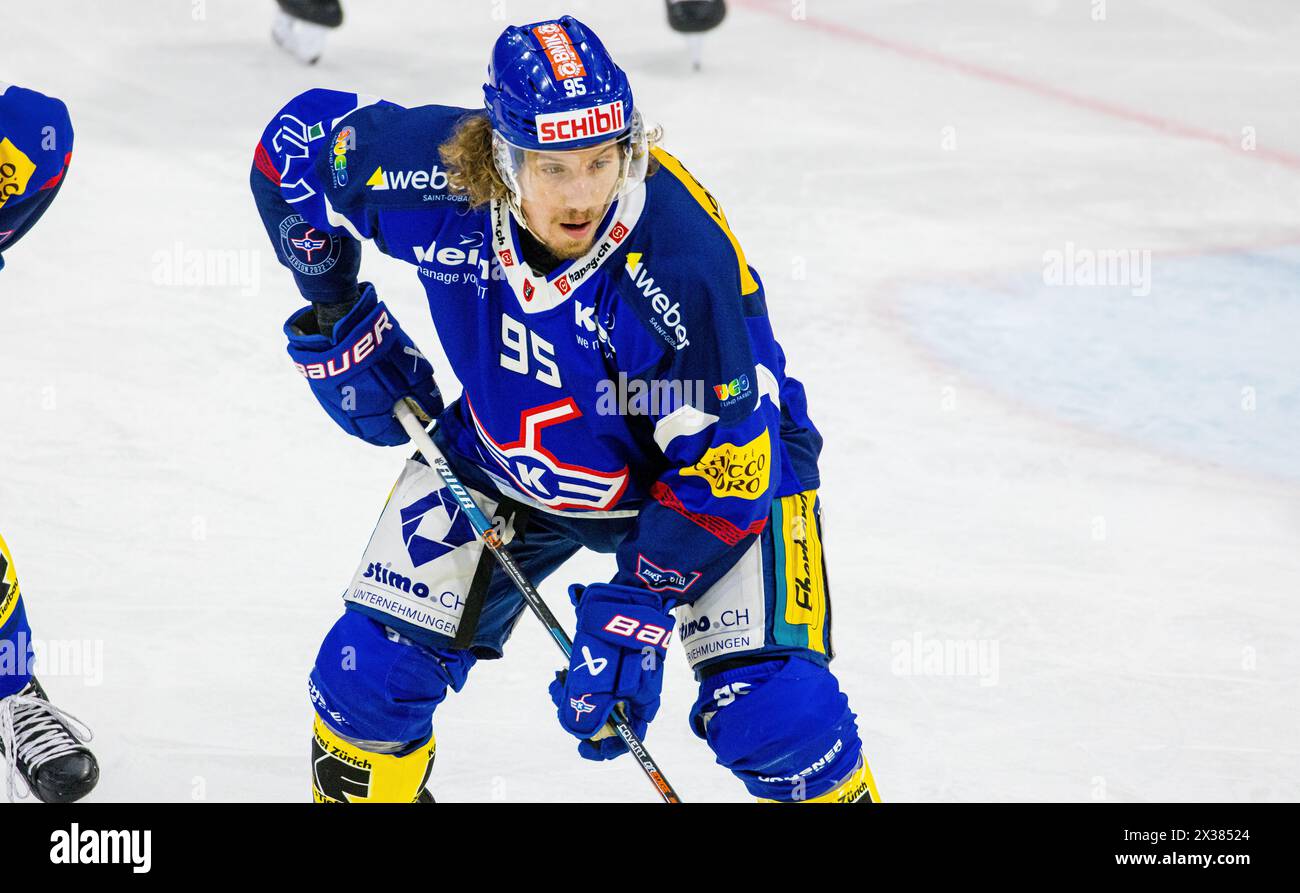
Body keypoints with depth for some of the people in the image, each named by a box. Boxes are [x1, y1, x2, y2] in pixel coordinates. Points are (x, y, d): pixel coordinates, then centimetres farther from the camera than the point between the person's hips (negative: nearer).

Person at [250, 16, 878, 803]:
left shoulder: (685, 260, -38)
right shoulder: (437, 176, -28)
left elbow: (724, 466, -30)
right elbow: (297, 140, -6)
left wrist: (635, 609, -32)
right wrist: (340, 322, -4)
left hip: (702, 459, -4)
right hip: (508, 456, 4)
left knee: (774, 709, -18)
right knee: (370, 669, -3)